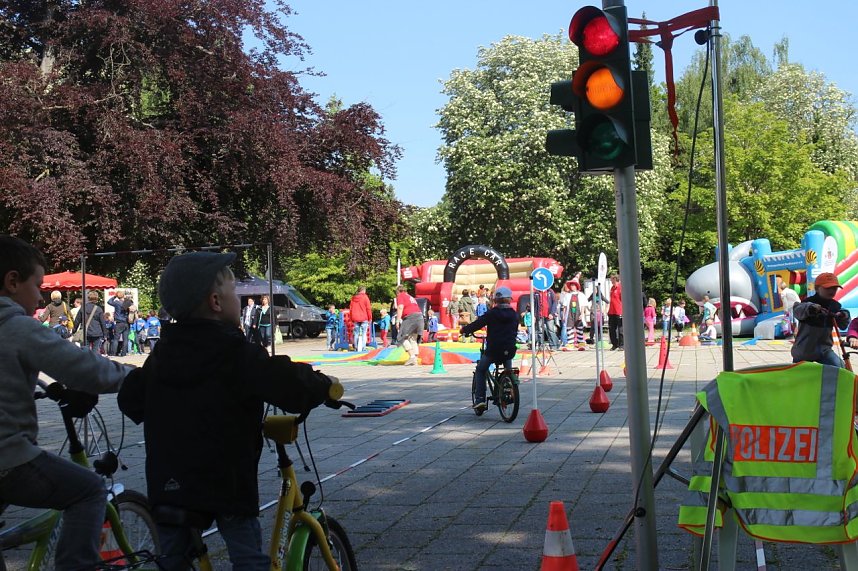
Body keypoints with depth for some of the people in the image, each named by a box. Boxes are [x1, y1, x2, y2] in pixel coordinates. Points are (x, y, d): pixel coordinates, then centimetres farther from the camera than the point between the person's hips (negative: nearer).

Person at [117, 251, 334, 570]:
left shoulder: (163, 353, 7)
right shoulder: (236, 353, -13)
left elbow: (130, 400, 16)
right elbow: (294, 388, -21)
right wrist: (323, 385, -2)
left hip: (168, 484, 6)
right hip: (226, 483, -6)